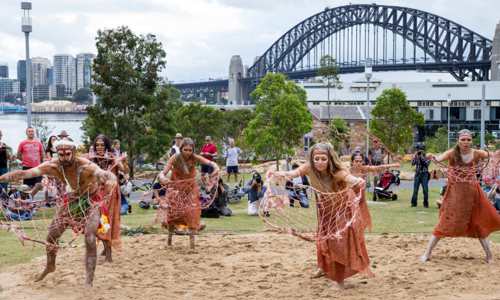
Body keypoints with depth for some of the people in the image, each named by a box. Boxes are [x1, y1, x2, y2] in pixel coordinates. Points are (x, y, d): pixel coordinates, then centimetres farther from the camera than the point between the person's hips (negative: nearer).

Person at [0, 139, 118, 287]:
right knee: (51, 235, 10)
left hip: (92, 200, -5)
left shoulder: (86, 166, -35)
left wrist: (105, 199, -62)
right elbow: (24, 173, -26)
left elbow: (111, 177, -47)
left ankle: (89, 282, -9)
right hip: (72, 200, 5)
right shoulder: (53, 166, -23)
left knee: (90, 239, -18)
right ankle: (50, 266, 39)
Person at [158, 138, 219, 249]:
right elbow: (163, 173, -31)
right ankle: (170, 236, 24)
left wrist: (216, 167, -51)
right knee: (173, 213, 0)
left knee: (192, 212, -11)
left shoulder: (194, 158, -18)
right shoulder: (175, 159, -23)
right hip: (176, 189, -1)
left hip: (191, 188, 1)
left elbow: (209, 162, -28)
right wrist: (162, 178, -55)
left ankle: (192, 239, -6)